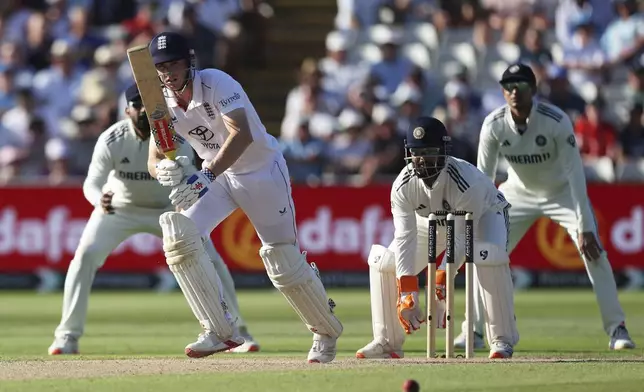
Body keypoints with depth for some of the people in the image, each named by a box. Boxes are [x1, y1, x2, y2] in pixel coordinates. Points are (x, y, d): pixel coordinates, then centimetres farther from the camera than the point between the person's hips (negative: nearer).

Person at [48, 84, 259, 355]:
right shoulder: (112, 140, -25)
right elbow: (92, 182, -30)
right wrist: (99, 200, -54)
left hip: (168, 208, 0)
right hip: (119, 207, 0)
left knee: (210, 259, -9)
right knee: (85, 256, -19)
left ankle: (237, 332, 8)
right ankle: (68, 336, -10)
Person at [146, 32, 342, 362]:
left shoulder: (217, 84, -27)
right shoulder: (163, 103, -8)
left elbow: (242, 135, -42)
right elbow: (153, 161, -10)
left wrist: (207, 174, -55)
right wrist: (165, 170, -36)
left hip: (263, 170, -5)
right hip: (216, 176, 5)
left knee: (284, 263, -4)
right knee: (178, 235, -19)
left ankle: (326, 332, 24)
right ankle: (219, 332, -15)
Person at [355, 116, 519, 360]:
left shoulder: (465, 180, -40)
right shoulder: (403, 186, -28)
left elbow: (461, 239, -37)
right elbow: (405, 239, -31)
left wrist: (441, 285, -45)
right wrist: (406, 292, -41)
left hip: (483, 215, -4)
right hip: (432, 222, 4)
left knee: (489, 257, -36)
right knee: (383, 262, -11)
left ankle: (503, 339, -25)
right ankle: (387, 342, 2)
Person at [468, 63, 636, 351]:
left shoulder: (556, 121, -29)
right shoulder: (493, 125, -21)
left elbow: (574, 173, -28)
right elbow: (484, 178, -15)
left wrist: (585, 227, -31)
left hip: (562, 192, -3)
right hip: (518, 193, 3)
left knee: (593, 251, -18)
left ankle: (616, 329, -10)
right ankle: (473, 331, 8)